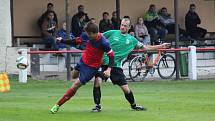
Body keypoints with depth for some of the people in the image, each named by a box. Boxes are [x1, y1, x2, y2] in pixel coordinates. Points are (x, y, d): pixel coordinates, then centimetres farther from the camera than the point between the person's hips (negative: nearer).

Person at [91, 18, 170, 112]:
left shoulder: (131, 39, 9)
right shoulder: (112, 33, 0)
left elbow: (145, 47, 17)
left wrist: (160, 46, 15)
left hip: (116, 66, 2)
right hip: (103, 63, -2)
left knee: (126, 89, 1)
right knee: (97, 82, -22)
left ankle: (133, 105, 28)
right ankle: (97, 106, -6)